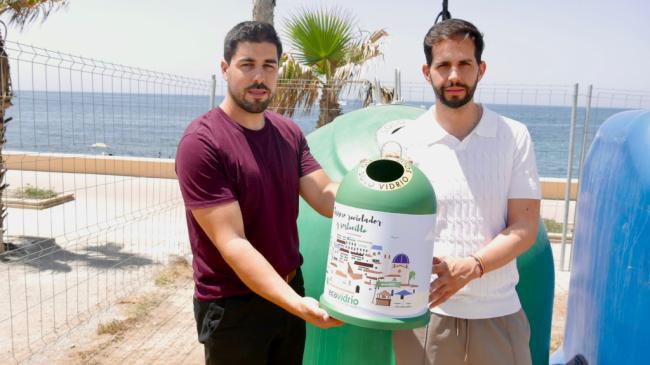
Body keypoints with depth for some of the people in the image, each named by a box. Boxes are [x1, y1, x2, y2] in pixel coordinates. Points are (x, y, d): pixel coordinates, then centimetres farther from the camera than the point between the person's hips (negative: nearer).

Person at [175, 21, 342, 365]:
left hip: (289, 290, 6)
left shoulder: (289, 133, 1)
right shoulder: (201, 142, -19)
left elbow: (326, 196, -7)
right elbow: (231, 242, -24)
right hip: (233, 306, -5)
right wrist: (298, 304, -32)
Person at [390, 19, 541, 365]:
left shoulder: (514, 137, -1)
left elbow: (525, 227, -4)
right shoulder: (405, 142, -3)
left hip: (497, 311, 1)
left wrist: (470, 267, -19)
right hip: (423, 309, -1)